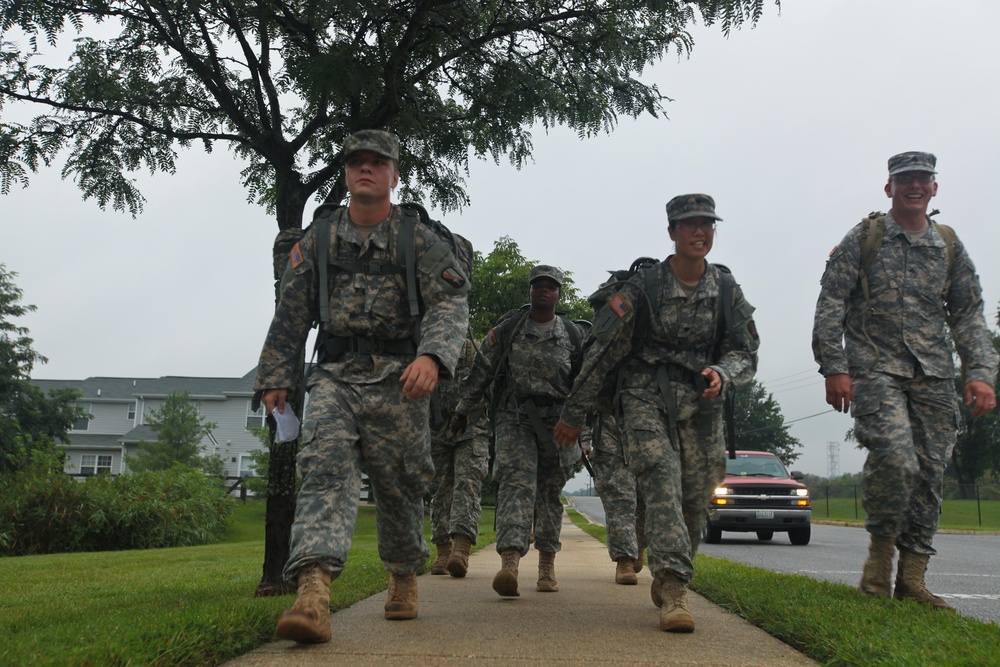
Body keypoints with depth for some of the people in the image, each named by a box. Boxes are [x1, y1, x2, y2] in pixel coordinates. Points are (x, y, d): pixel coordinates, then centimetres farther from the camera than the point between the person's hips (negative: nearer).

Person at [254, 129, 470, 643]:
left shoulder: (418, 240, 1)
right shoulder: (318, 239, 9)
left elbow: (452, 301, -12)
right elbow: (291, 313, 13)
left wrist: (432, 355, -30)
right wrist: (275, 378, 10)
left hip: (397, 380, -1)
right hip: (335, 376, 1)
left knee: (398, 487, 8)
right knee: (326, 467, -19)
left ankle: (404, 579, 33)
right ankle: (313, 594, -33)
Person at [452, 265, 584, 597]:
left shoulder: (573, 336, 8)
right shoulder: (506, 331, 6)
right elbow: (481, 372, 11)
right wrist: (462, 411, 13)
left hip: (557, 420, 2)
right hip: (514, 417, -2)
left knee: (549, 492, 8)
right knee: (517, 483, -19)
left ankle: (547, 565, 21)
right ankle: (509, 562, -32)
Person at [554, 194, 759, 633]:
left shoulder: (727, 293, 5)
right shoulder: (642, 288, -5)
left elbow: (745, 353, 7)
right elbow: (602, 351, -2)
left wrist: (722, 374, -19)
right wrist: (573, 415, 0)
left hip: (701, 404, 4)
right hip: (645, 397, -3)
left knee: (695, 501, 4)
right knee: (662, 482, -23)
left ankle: (665, 581, 27)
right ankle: (674, 588, -28)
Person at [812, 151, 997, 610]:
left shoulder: (949, 246, 15)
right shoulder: (863, 239, 5)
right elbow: (830, 305, 0)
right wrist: (834, 368, -9)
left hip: (933, 375, 4)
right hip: (875, 369, -4)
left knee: (929, 473, 0)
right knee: (895, 457, -23)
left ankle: (912, 579, 8)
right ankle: (881, 547, 0)